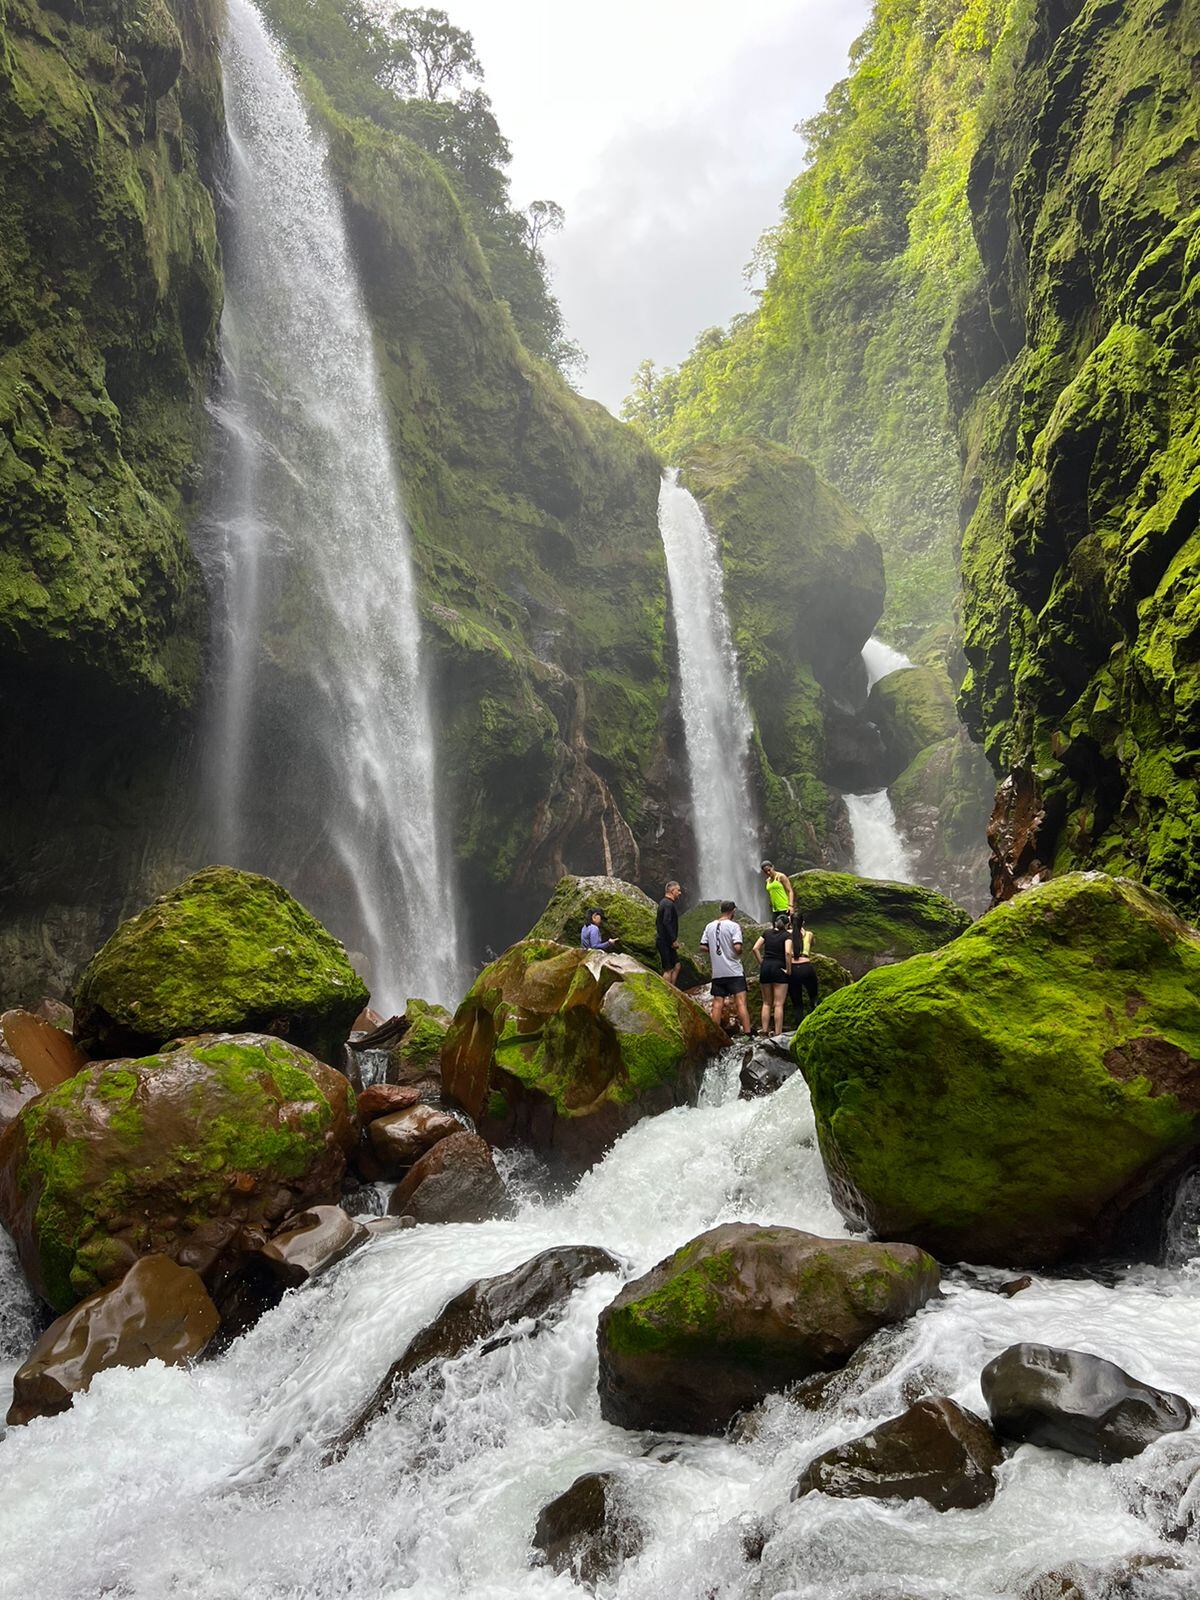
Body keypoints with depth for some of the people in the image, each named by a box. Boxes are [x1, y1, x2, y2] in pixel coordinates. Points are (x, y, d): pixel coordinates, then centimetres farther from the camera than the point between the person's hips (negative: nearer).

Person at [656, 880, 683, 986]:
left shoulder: (663, 902, 17)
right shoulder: (669, 904, -16)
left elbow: (657, 922, 24)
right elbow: (666, 922, -26)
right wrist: (674, 940, -22)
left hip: (662, 939, 11)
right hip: (666, 941, -11)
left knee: (677, 965, 15)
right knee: (668, 969, -6)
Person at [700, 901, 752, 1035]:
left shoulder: (710, 926, 7)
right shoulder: (733, 926, -9)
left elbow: (702, 947, 7)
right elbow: (737, 947, -19)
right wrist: (739, 953, 2)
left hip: (717, 973, 5)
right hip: (734, 972, -5)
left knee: (717, 1004, 7)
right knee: (741, 1003, -5)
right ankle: (747, 1033, -9)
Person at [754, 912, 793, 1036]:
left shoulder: (767, 932, 10)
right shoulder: (787, 935, -3)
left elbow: (755, 948, 3)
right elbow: (788, 952, -18)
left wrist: (761, 963, 7)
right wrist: (788, 969, -9)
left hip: (765, 967, 4)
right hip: (779, 968, -4)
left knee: (766, 1003, 13)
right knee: (778, 1004, -3)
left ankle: (765, 1031, 10)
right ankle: (778, 1033, -5)